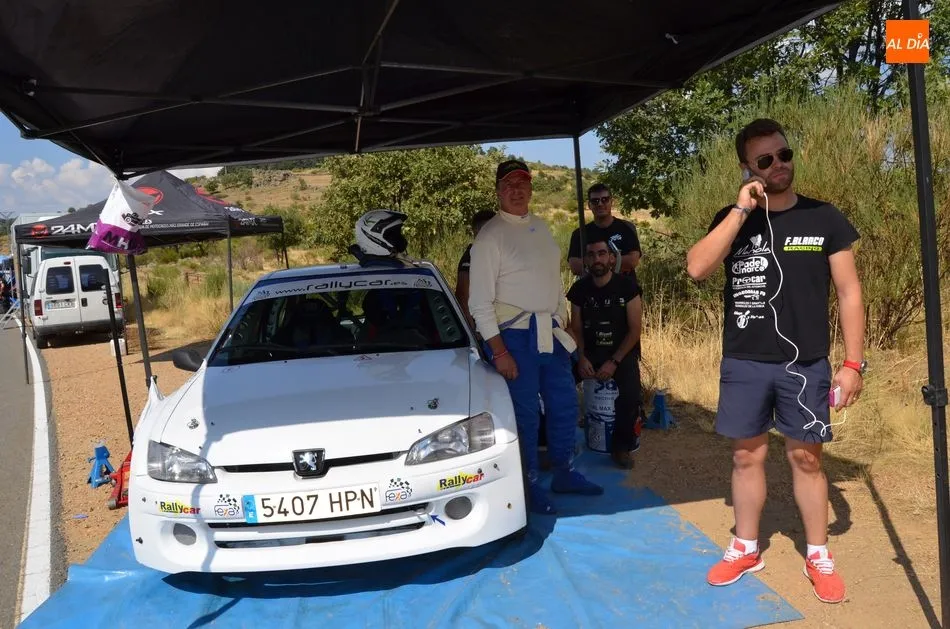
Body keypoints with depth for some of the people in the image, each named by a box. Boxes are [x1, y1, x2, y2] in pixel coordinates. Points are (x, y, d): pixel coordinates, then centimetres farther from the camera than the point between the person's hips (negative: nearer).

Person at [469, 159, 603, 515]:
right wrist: (499, 352, -16)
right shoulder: (490, 236, -10)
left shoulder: (541, 228, 12)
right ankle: (530, 486, 17)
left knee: (564, 404, 14)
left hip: (551, 333, 7)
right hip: (514, 335, -7)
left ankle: (565, 474, 31)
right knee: (525, 413, 1)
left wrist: (563, 324, 14)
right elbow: (480, 302, -12)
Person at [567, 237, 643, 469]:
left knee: (630, 396, -29)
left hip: (621, 353, -2)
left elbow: (635, 330, -8)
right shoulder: (579, 289, 0)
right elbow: (576, 329, 5)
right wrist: (581, 358, -13)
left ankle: (622, 447, -4)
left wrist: (614, 362, -17)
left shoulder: (627, 286, -8)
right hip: (589, 353, 3)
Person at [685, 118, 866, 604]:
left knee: (806, 458, 7)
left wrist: (853, 362, -4)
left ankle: (818, 557, 24)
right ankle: (745, 549, 26)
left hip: (805, 364, -1)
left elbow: (849, 292, 1)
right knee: (747, 456, 10)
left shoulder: (824, 218, 0)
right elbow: (697, 268, -15)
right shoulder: (731, 220, 3)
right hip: (743, 365, 1)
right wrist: (742, 210, -17)